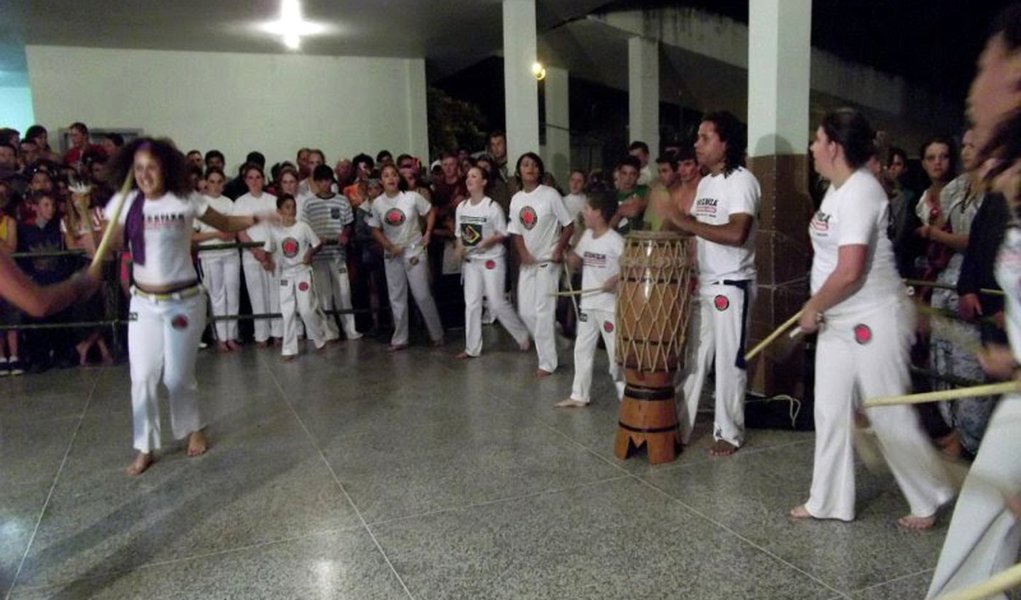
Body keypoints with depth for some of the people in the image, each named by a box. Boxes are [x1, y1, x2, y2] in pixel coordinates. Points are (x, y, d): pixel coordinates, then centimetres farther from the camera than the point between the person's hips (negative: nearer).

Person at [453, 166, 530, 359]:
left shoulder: (492, 207, -13)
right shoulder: (461, 207, 4)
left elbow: (503, 233, -8)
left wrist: (488, 241, -25)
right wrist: (460, 248, -5)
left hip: (491, 259, -5)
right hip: (471, 261, 6)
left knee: (497, 303, -3)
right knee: (471, 303, 6)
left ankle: (522, 335, 19)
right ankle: (472, 348, 13)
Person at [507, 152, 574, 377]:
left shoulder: (550, 194, -10)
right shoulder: (516, 199, 6)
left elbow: (569, 225, -8)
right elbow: (516, 232, 10)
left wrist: (559, 250, -18)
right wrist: (523, 252, -8)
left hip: (548, 261, -6)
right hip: (527, 262, 6)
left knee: (543, 312, -7)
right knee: (526, 311, 6)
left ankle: (547, 362, 2)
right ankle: (546, 343, 29)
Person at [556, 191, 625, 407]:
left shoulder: (615, 240, -16)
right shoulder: (587, 236, 8)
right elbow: (577, 260, 18)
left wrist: (616, 279, -27)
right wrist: (570, 257, -1)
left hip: (610, 306, -8)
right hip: (588, 304, 8)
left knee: (615, 352, 0)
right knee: (582, 349, 12)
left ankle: (626, 396, 12)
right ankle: (579, 395, 22)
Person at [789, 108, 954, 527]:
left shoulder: (861, 192, -21)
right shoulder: (836, 189, 9)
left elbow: (849, 272, -27)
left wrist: (812, 308, -14)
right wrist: (818, 307, 9)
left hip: (874, 323, -9)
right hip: (838, 322, 9)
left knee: (890, 418, 3)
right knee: (830, 413, 12)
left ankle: (929, 501, 25)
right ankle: (828, 502, 24)